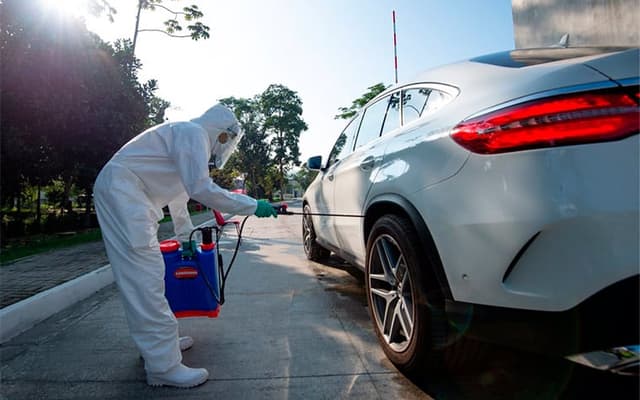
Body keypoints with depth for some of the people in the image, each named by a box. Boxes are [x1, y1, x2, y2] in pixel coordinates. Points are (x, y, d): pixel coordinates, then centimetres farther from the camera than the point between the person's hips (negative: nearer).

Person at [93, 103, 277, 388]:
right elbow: (201, 189, -21)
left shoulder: (187, 138, 22)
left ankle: (158, 341, 27)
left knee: (146, 275, 14)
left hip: (129, 194, 11)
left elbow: (179, 192, 27)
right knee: (146, 277, -13)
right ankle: (164, 366, -8)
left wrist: (185, 237, 32)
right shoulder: (194, 133, -10)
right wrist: (253, 206, -16)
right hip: (120, 190, -11)